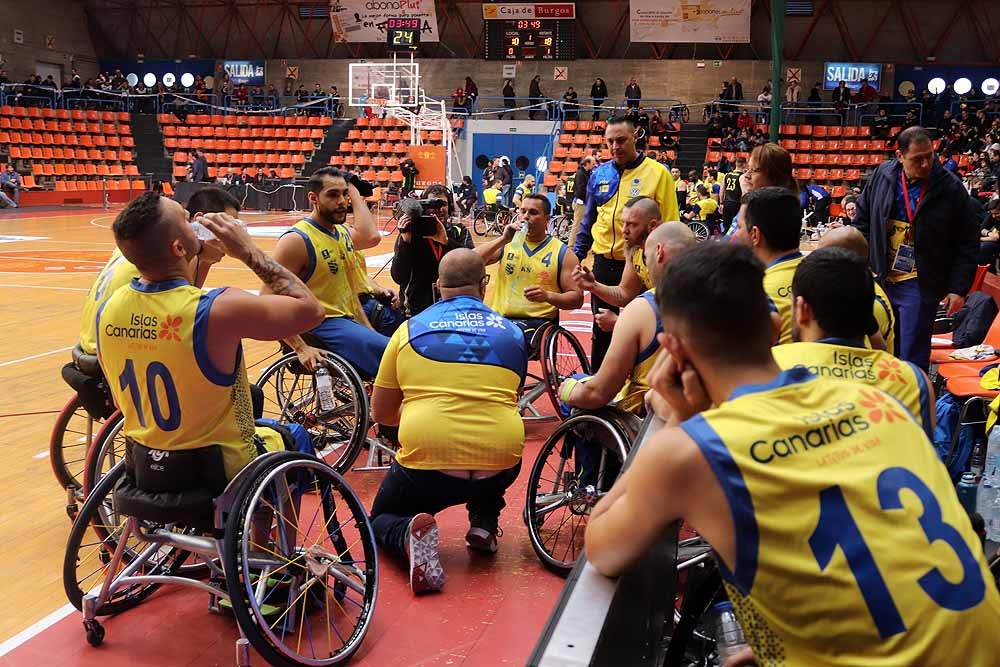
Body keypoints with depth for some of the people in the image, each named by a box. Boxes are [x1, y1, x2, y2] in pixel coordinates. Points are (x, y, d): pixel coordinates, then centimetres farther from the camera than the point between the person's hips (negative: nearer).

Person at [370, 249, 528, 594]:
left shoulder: (410, 328, 6)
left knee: (380, 520, 26)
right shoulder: (512, 332, 11)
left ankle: (409, 533, -8)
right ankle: (484, 524, 19)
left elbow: (380, 413, 13)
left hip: (428, 465, -2)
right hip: (501, 469, 3)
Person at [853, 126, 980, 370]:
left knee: (912, 360, -2)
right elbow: (863, 220, 12)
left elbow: (968, 243, -3)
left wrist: (959, 288, -8)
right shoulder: (882, 176, 0)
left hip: (920, 286, -4)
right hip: (880, 280, 4)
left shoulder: (951, 188, -8)